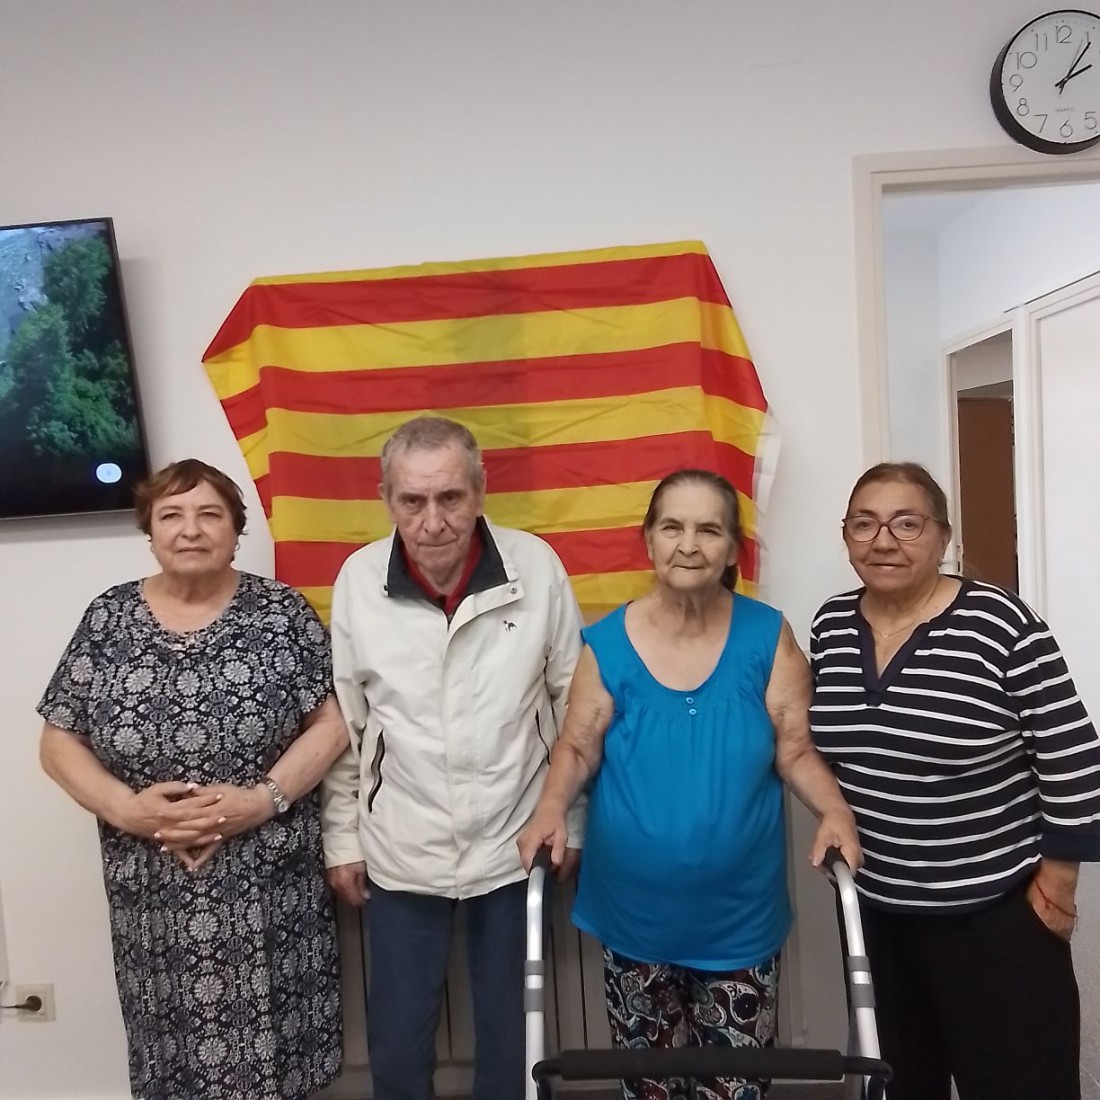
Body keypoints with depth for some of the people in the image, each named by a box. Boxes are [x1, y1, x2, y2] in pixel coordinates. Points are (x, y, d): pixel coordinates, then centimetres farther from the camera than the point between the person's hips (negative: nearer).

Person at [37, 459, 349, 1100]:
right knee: (176, 1044, 14)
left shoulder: (281, 611, -4)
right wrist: (126, 809, -12)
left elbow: (333, 722, -5)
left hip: (268, 883, -1)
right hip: (152, 887, 2)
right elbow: (60, 743, 4)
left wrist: (262, 800, -17)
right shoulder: (107, 619, 2)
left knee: (270, 1038, 9)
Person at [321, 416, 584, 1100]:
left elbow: (572, 705, -3)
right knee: (397, 1043, 18)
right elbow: (343, 723, -1)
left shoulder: (536, 566, -14)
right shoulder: (359, 580, -11)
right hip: (400, 853, 1)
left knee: (511, 1034, 20)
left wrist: (568, 823, 2)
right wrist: (343, 839, 4)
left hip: (515, 846, 0)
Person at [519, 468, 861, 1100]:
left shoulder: (768, 636, -9)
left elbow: (796, 750, -5)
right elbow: (578, 750, -2)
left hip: (738, 913, 0)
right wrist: (552, 809, -19)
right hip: (634, 910, 1)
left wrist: (835, 811, -21)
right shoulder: (607, 643, -9)